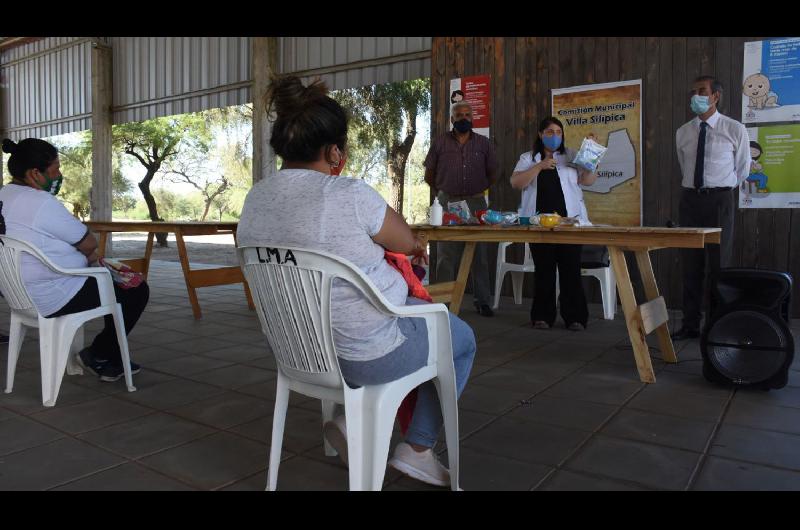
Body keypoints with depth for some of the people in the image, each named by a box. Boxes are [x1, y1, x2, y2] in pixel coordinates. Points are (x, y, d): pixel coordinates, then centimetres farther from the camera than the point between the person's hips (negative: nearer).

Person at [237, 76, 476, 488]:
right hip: (364, 356, -7)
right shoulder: (350, 194, -26)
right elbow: (408, 243, -8)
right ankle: (417, 449, 25)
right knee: (462, 337, 21)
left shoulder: (254, 199, -3)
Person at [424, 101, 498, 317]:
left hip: (476, 203, 1)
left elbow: (493, 173, 15)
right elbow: (429, 174, 12)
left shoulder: (484, 144, 8)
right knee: (446, 254, 1)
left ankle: (482, 300, 11)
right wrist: (442, 192, 11)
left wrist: (479, 191, 11)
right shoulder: (440, 143, 5)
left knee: (480, 254, 3)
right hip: (448, 204, -1)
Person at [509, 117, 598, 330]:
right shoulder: (528, 158, 11)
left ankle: (575, 317, 7)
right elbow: (516, 183, -4)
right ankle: (542, 316, 13)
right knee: (543, 270, 4)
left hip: (570, 221, 0)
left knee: (571, 269, -1)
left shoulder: (571, 156, 14)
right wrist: (539, 166, -13)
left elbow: (588, 180, 6)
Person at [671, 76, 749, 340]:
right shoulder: (683, 132, 6)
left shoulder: (735, 130, -3)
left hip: (720, 199, -3)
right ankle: (690, 325, 11)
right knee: (691, 264, 4)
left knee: (719, 263, 1)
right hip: (690, 199, 3)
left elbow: (742, 169, 10)